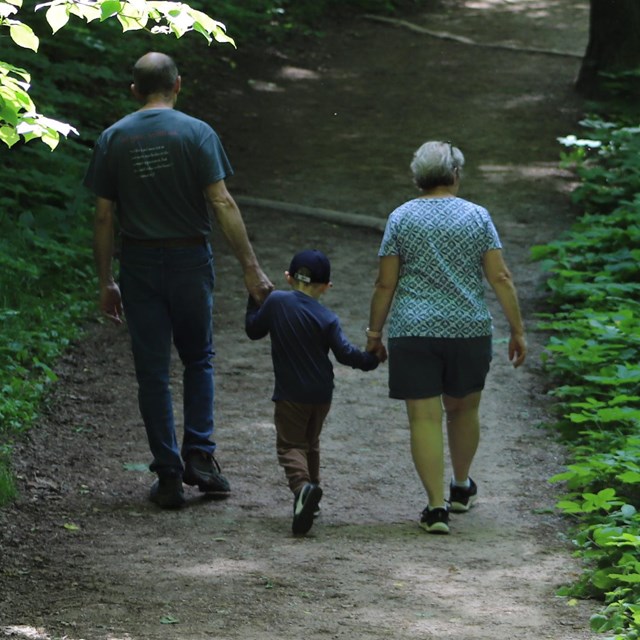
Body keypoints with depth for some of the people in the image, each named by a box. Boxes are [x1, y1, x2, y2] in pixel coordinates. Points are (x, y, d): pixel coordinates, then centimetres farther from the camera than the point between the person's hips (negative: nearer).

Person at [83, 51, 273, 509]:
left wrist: (106, 282, 8)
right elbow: (223, 204, -11)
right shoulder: (197, 133, -6)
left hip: (139, 264, 1)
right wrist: (251, 267, -9)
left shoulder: (113, 140, 1)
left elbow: (103, 217, 1)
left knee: (153, 372, 5)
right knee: (198, 359, 17)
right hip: (190, 259, -1)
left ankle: (169, 476, 4)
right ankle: (199, 454, 2)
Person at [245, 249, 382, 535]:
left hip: (290, 395, -2)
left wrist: (254, 301, 19)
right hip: (321, 394, 2)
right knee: (310, 444, 21)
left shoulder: (276, 301, -7)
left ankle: (302, 486, -32)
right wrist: (371, 359, 7)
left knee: (290, 445, -4)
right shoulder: (327, 319, -7)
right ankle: (309, 492, 26)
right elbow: (345, 353, -10)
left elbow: (253, 330, 5)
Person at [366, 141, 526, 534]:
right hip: (469, 329, 2)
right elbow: (500, 277, -3)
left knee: (425, 417, -1)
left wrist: (375, 331, 8)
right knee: (463, 408, 21)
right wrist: (517, 331, 3)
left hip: (413, 332, -2)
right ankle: (462, 488, 37)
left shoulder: (401, 218, -1)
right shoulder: (477, 217, 1)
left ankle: (437, 505, -7)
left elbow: (385, 283, -2)